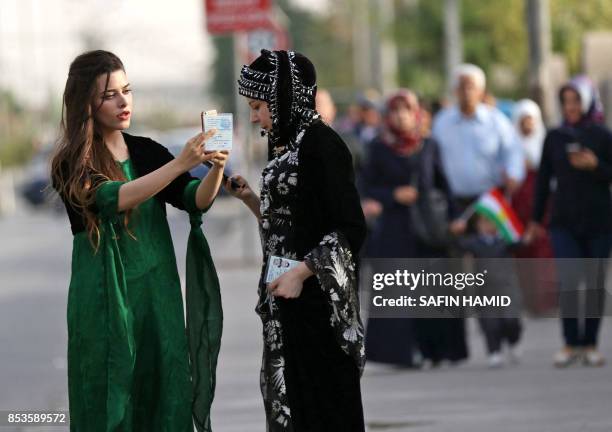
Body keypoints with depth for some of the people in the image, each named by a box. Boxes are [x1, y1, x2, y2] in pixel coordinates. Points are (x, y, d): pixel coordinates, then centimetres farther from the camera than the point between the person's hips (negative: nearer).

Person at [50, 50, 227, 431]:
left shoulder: (147, 152, 7)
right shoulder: (73, 165, -6)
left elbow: (196, 200, -2)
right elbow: (113, 198, -23)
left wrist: (215, 170, -23)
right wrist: (180, 164, -31)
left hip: (158, 293, 4)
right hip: (105, 297, -4)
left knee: (166, 399, 2)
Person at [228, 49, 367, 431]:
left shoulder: (320, 143, -13)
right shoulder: (285, 145, 14)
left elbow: (351, 228, -17)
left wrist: (301, 272, -20)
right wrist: (251, 200, 6)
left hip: (317, 299, -9)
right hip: (287, 301, 9)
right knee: (288, 400, 9)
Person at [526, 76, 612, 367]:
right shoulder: (555, 137, 6)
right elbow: (543, 179, 10)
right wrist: (536, 220, 11)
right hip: (564, 220, 1)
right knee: (567, 281, -11)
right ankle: (570, 343, -4)